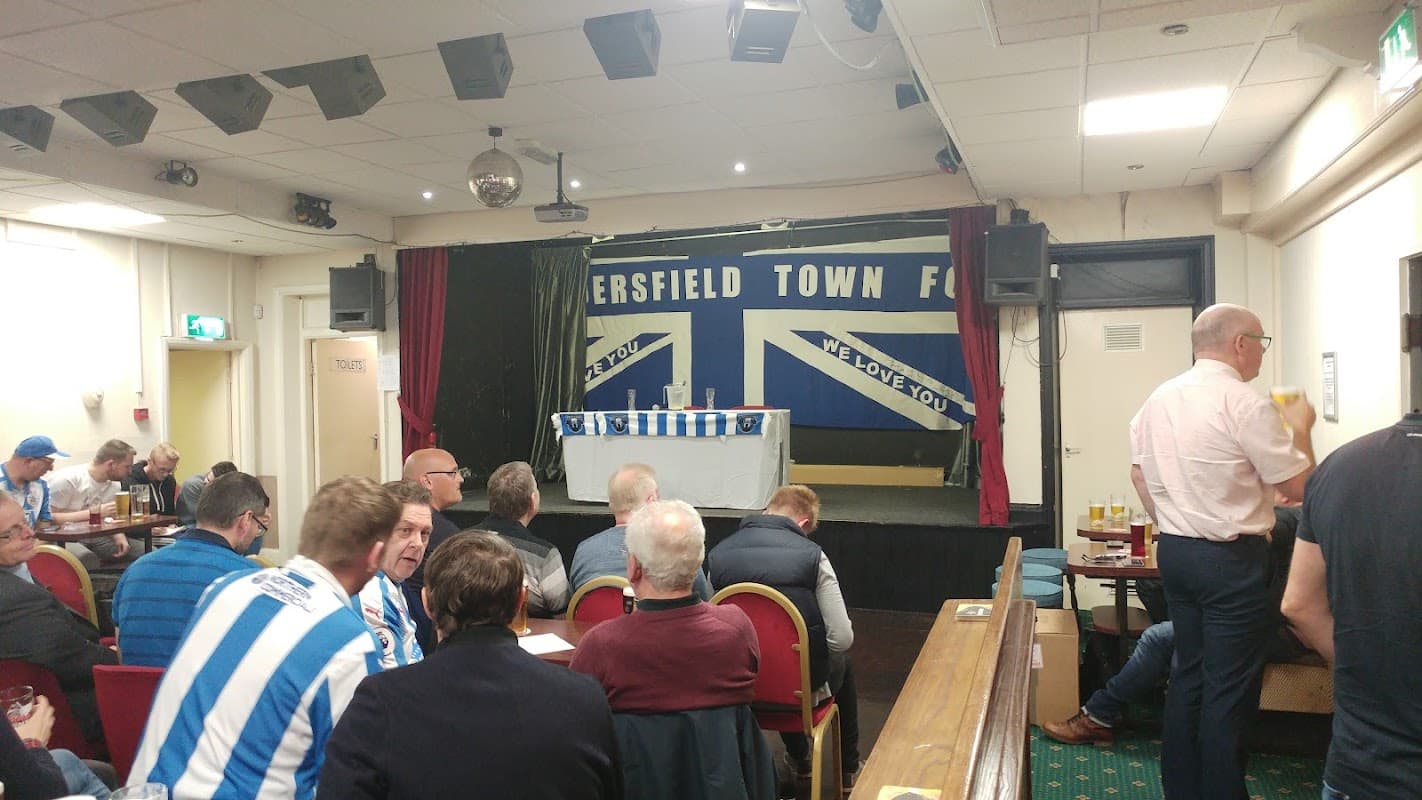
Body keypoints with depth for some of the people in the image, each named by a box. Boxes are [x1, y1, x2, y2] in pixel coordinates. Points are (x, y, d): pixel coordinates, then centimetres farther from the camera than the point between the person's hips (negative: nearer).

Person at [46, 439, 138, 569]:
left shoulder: (114, 486, 4)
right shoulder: (66, 480, -18)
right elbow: (50, 518, -21)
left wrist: (119, 537, -12)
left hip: (93, 536, 7)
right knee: (88, 559, -38)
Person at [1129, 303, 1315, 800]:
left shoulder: (1159, 398, 7)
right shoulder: (1245, 404, -16)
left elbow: (1139, 474, 14)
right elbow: (1299, 487, -11)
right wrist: (1300, 427, 4)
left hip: (1173, 551, 8)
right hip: (1231, 559, -8)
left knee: (1188, 672, 17)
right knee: (1230, 689, 3)